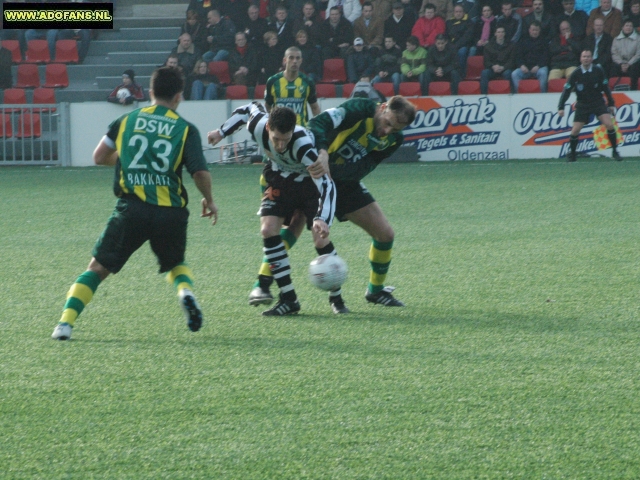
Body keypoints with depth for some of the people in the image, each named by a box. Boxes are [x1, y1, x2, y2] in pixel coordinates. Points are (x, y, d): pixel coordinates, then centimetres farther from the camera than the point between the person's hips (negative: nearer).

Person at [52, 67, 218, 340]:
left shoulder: (127, 120, 11)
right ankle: (186, 291, -6)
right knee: (175, 265, 26)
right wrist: (209, 201, 14)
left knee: (98, 268, 7)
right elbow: (200, 173, -4)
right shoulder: (185, 129, 5)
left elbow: (99, 157, 18)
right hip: (171, 212, 0)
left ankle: (66, 322, -7)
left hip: (131, 209, 0)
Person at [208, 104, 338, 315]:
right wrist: (222, 131, 6)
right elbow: (250, 109, -1)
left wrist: (321, 218, -57)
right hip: (281, 180, 4)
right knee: (268, 229, -14)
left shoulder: (303, 145, -41)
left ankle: (337, 298, 3)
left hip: (310, 181, -4)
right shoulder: (258, 125, -27)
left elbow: (326, 183, -44)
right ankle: (289, 299, -8)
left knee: (320, 238, -18)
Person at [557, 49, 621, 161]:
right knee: (575, 131, -6)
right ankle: (571, 154, 18)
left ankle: (615, 152, -2)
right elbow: (566, 90, -8)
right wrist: (561, 107, -14)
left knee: (609, 125, -17)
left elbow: (605, 88, 3)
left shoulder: (598, 71, -7)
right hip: (582, 105, 0)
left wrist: (611, 104, 5)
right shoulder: (575, 74, -10)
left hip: (598, 102, 0)